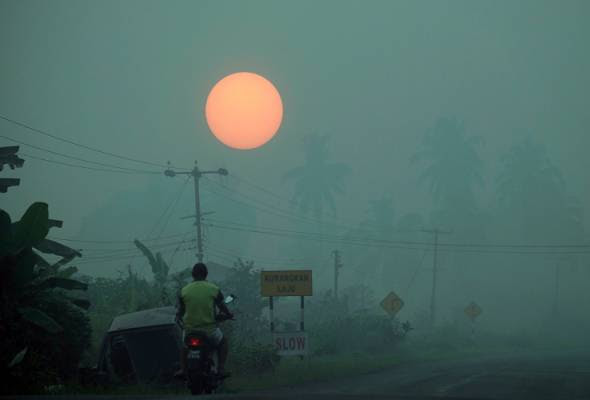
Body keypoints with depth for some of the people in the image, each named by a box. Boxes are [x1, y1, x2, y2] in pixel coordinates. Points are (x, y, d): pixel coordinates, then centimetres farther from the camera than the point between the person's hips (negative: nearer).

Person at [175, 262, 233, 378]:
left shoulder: (184, 290, -3)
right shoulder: (213, 289, -5)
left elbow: (181, 310, 7)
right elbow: (222, 306, 6)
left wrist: (179, 317, 30)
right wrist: (228, 315, 28)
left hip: (189, 328, 2)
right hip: (209, 328, -2)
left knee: (185, 345, 33)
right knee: (223, 343, 26)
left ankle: (183, 369, 20)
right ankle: (221, 369, 13)